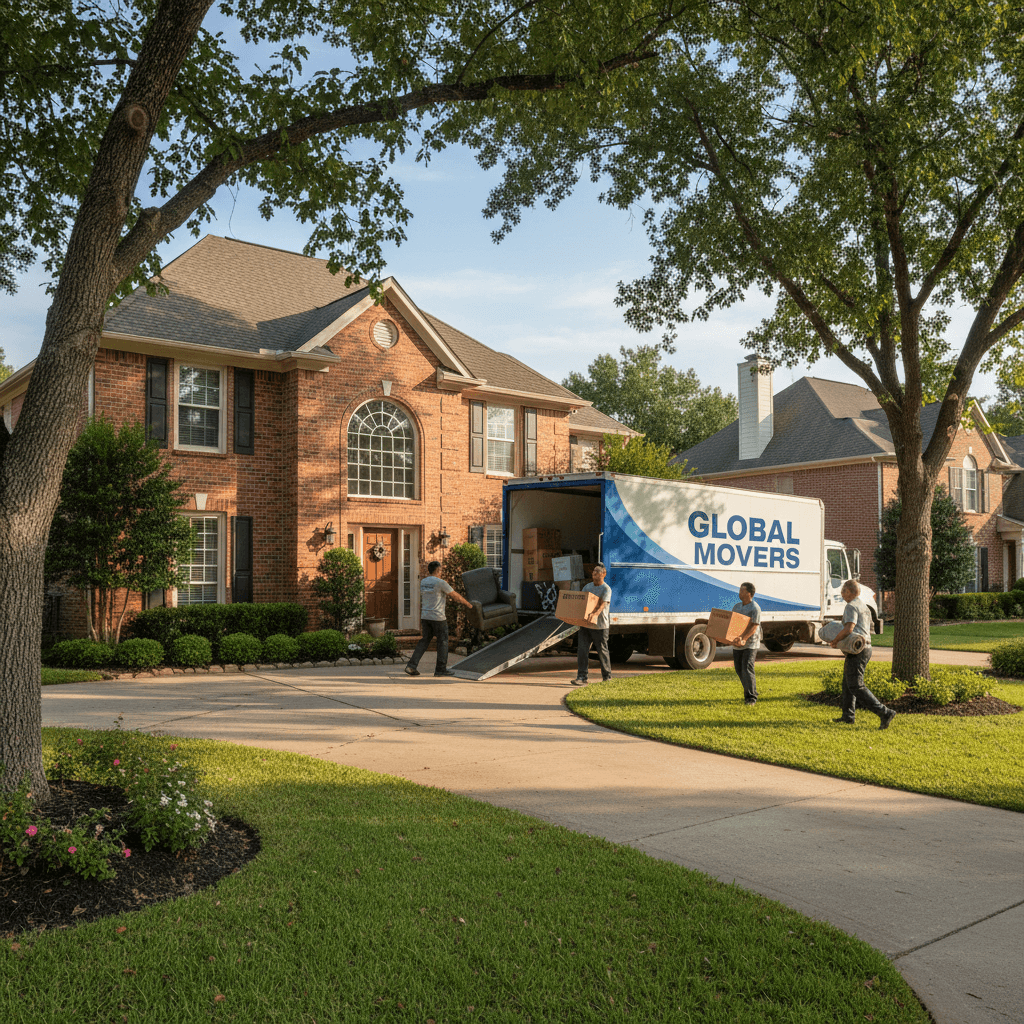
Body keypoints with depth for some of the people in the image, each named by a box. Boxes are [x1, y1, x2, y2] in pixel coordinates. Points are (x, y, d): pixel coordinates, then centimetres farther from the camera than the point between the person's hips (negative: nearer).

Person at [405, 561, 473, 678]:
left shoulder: (423, 582, 8)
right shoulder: (440, 582, -12)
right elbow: (456, 596, -4)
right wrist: (468, 604, 9)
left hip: (425, 616, 6)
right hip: (438, 617, -6)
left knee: (424, 641, 13)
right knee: (443, 641, 7)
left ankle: (411, 666, 3)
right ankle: (441, 669, 11)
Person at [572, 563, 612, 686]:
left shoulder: (606, 589, -8)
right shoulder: (588, 587, 13)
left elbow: (603, 605, -23)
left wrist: (595, 615, -41)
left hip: (600, 625, -5)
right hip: (585, 624, 6)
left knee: (603, 651, 5)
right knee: (582, 649, -3)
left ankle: (607, 677, 19)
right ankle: (581, 677, -3)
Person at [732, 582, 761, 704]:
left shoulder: (755, 608, -12)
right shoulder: (737, 606, 11)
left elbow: (754, 627, -20)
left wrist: (743, 639, -30)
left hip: (750, 643, -7)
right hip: (737, 644, 8)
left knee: (747, 669, -13)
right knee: (739, 669, 10)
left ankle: (751, 697, -6)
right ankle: (751, 692, 25)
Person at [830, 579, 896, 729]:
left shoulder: (851, 606, -13)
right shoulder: (864, 607, 19)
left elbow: (848, 629, -26)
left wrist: (835, 641, -13)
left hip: (856, 651, -10)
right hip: (866, 648, 10)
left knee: (856, 686, -10)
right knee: (848, 683, 18)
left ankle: (884, 713, -16)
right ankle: (848, 716, 22)